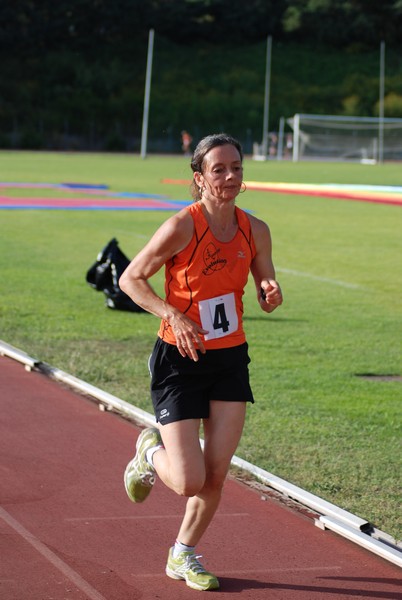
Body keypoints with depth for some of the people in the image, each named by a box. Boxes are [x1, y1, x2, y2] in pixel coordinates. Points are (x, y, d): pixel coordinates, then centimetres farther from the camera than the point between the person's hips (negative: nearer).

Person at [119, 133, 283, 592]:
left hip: (230, 360, 5)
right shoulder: (181, 228, -17)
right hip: (180, 362, -4)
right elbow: (131, 279, -8)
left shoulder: (254, 231, -2)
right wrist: (173, 315, -22)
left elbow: (267, 294, 10)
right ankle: (151, 451, 27)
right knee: (189, 482, -9)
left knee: (216, 476, 1)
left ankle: (184, 556, 26)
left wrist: (271, 293, -14)